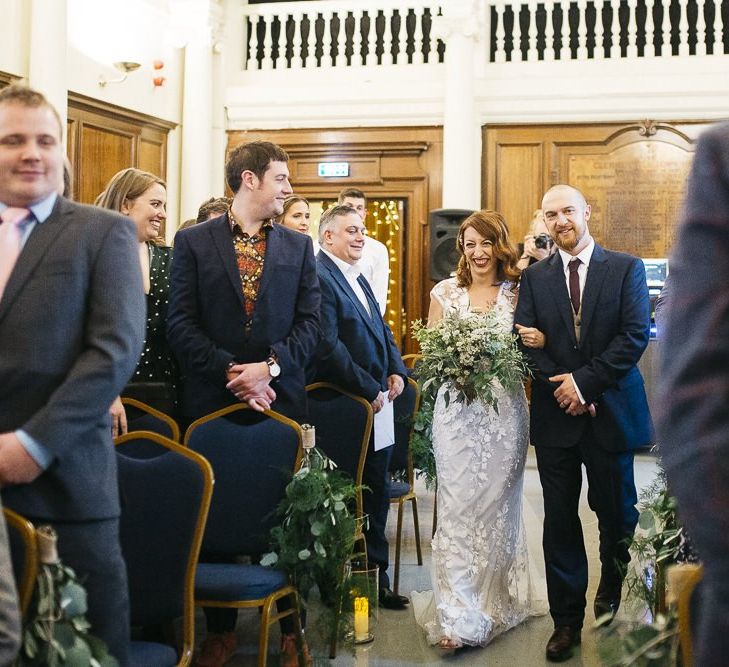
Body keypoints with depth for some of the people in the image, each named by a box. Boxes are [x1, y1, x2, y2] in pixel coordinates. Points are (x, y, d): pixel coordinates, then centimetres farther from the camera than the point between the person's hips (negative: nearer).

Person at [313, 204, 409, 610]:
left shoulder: (358, 277, 16)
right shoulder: (319, 277, -15)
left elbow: (381, 329, 21)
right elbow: (328, 347, -22)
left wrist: (397, 371, 4)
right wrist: (369, 390, -17)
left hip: (377, 405, 9)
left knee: (377, 495, 15)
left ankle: (376, 576, 26)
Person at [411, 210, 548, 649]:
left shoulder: (518, 292, 5)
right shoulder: (445, 292, 5)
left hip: (506, 410, 1)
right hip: (458, 410, 0)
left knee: (499, 504, 8)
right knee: (458, 506, -3)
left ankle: (498, 601, 25)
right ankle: (458, 616, 1)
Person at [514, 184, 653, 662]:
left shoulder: (626, 269, 0)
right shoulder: (534, 277, 7)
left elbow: (636, 334, -10)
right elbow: (527, 340, -1)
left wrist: (585, 381, -16)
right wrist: (563, 389, -14)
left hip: (611, 411, -1)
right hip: (556, 414, 1)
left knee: (616, 512, 12)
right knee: (560, 519, 4)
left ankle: (613, 594, 38)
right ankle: (567, 618, 14)